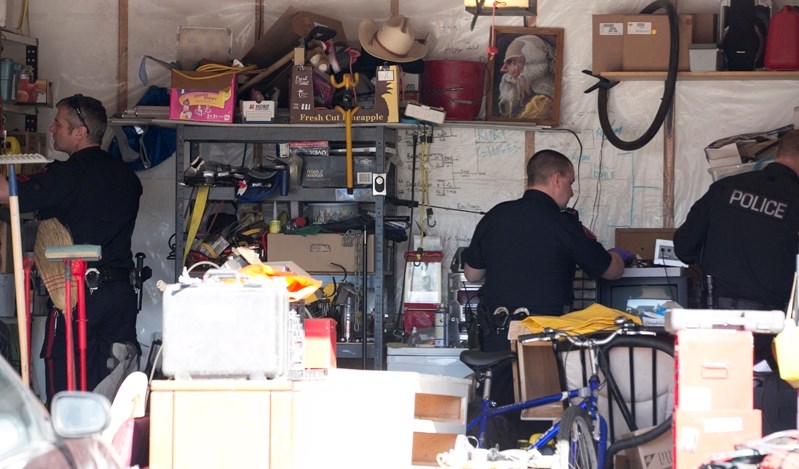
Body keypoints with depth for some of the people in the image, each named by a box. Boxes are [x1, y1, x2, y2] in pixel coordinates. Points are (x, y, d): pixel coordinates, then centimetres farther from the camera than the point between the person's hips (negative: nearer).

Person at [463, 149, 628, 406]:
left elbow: (472, 274, 16)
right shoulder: (563, 224, -11)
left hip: (495, 337, 5)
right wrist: (618, 255, 27)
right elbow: (612, 270, 3)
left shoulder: (494, 217, 4)